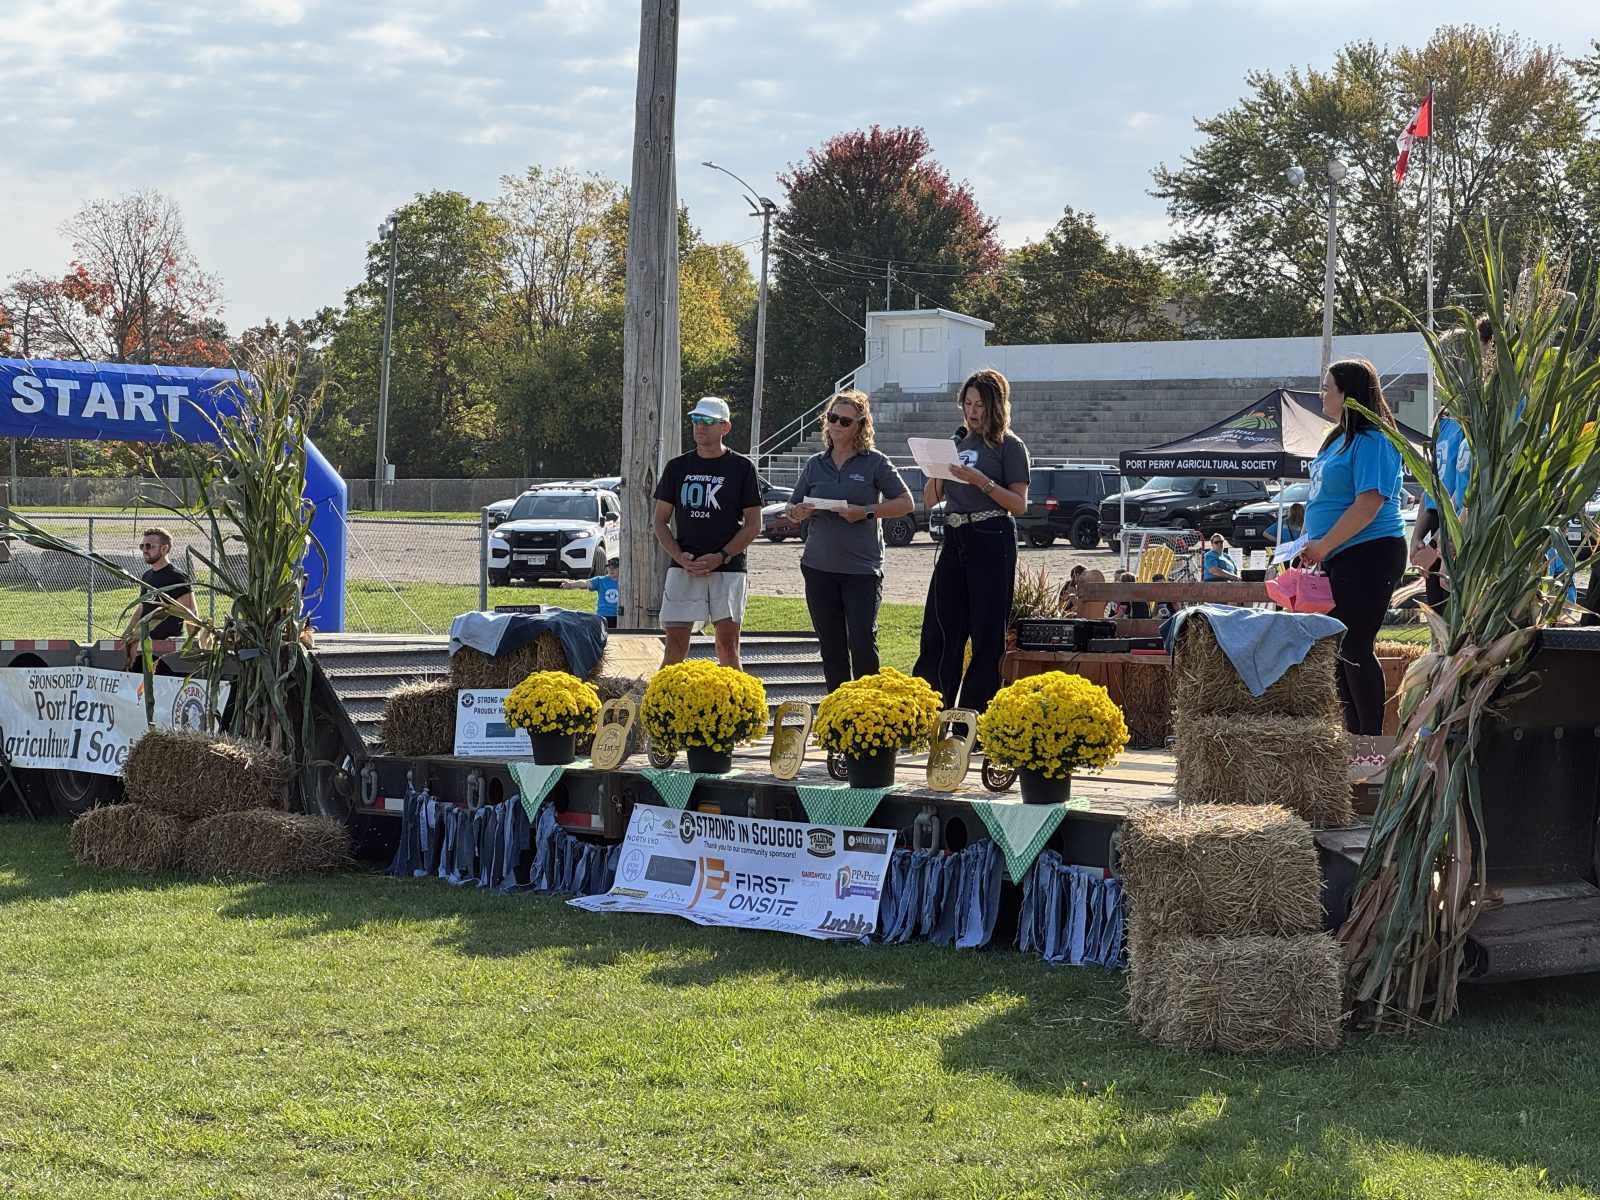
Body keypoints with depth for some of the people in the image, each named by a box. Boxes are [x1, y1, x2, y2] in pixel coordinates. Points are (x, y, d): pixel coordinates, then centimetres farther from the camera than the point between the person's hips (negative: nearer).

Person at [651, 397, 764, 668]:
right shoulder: (678, 467, 11)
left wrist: (721, 556, -11)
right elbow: (660, 521, 12)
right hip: (683, 569, 2)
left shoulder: (741, 467, 3)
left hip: (728, 568, -2)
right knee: (675, 647, -2)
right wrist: (679, 556, -6)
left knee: (728, 646, 0)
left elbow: (753, 524, 2)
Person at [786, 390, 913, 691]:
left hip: (862, 567, -4)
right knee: (831, 645, 7)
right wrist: (799, 512, -6)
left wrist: (866, 512, -13)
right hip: (819, 566, 4)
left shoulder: (874, 463, 0)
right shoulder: (815, 465, 11)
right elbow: (792, 511, 19)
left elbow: (906, 503, -1)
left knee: (863, 641, -12)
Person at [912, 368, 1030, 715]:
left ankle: (975, 713, 0)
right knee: (939, 630, 5)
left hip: (992, 541, -6)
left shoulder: (1009, 446, -2)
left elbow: (1019, 504, -10)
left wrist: (982, 482, -20)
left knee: (986, 634, -3)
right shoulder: (957, 442, 14)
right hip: (954, 540, 6)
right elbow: (930, 500, 15)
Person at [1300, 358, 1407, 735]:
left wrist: (1324, 545, -18)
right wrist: (1315, 547, 14)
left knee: (1354, 648, -9)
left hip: (1368, 553, -10)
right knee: (1338, 648, 11)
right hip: (1341, 559, 10)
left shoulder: (1372, 442, -14)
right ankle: (1354, 736, 18)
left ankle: (1371, 741, -5)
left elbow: (1369, 503, -22)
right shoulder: (1339, 439, 17)